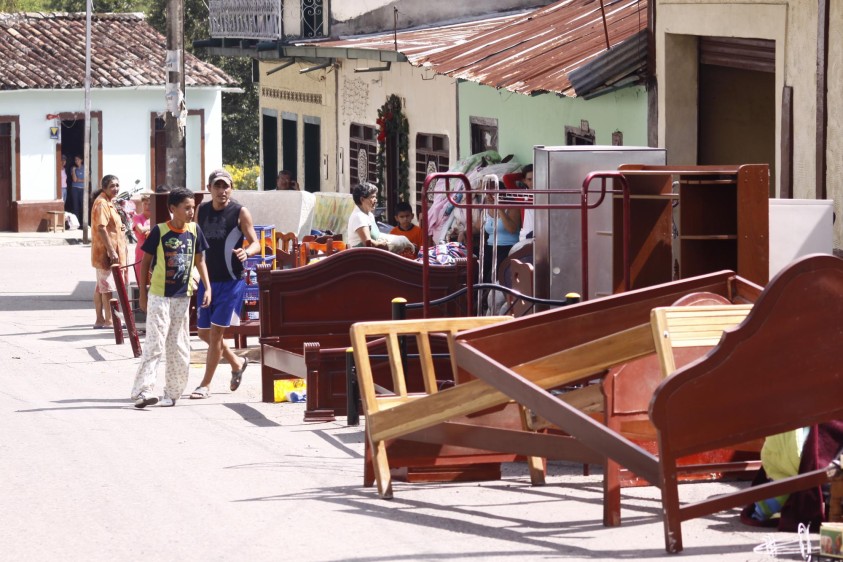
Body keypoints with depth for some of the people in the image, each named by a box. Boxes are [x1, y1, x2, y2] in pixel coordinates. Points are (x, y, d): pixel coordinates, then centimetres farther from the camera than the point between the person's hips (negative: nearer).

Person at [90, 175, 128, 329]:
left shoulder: (108, 202, 16)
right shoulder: (102, 203, -16)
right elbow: (101, 229, -23)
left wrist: (120, 227, 11)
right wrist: (112, 251, -26)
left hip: (104, 252, 10)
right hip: (106, 251, -10)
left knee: (101, 287, 12)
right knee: (107, 287, -5)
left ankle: (100, 320, 17)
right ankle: (108, 320, -1)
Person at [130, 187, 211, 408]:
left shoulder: (194, 231, 2)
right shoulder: (159, 231, -10)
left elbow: (199, 261, 12)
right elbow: (145, 263, -3)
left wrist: (208, 288, 1)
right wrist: (143, 295, -3)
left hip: (182, 297, 5)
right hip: (159, 296, -5)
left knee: (180, 348, 9)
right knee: (154, 345, -12)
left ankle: (172, 392, 18)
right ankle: (142, 391, -15)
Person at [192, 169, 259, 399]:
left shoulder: (240, 212, -7)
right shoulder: (201, 211, 6)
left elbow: (255, 243, -5)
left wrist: (246, 252, -27)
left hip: (231, 280, -5)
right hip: (207, 280, 5)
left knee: (216, 331, -7)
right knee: (204, 332, 10)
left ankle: (206, 384, 2)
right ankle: (237, 363, 35)